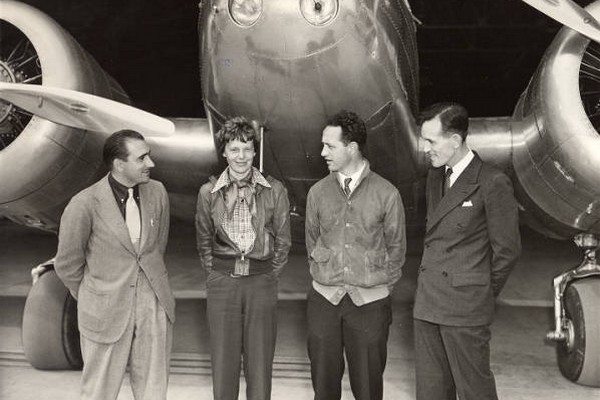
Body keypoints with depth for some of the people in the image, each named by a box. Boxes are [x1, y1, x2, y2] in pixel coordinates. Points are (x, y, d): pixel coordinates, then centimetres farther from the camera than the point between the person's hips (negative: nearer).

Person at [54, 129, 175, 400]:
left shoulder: (157, 192, -3)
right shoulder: (84, 204, -16)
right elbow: (67, 265, -2)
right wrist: (91, 301, 10)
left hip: (155, 306, 3)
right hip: (106, 312, -3)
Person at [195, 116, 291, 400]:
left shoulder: (274, 191, -4)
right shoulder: (209, 192, -1)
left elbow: (283, 240, 6)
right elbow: (204, 240, 12)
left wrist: (269, 276, 4)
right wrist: (215, 273, 7)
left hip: (262, 283, -1)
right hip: (221, 283, 1)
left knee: (260, 359, 7)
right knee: (223, 359, 9)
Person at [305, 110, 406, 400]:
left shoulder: (386, 194, -5)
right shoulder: (318, 192, 2)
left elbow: (396, 246, 5)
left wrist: (383, 286, 7)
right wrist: (322, 277, 11)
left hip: (370, 301, -2)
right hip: (324, 299, 2)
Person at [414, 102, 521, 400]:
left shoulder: (493, 183, -12)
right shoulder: (435, 176, 11)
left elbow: (507, 249, -8)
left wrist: (484, 294, 2)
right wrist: (431, 286, 13)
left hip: (466, 308, -7)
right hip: (427, 304, 7)